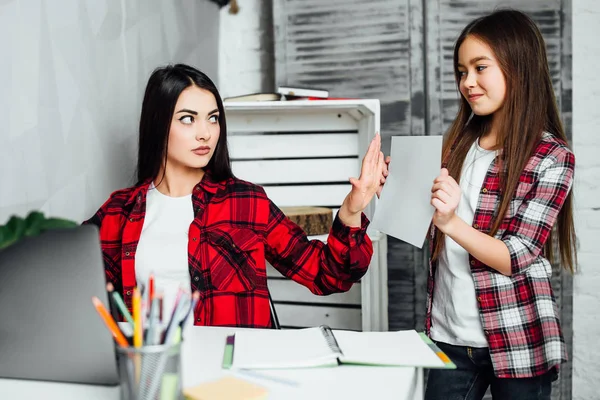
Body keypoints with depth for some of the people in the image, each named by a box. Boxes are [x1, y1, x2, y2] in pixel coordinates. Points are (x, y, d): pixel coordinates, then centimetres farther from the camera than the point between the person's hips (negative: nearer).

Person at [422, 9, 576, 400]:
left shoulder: (552, 157, -9)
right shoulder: (459, 144, 6)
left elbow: (515, 258, -15)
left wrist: (450, 222, -29)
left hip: (516, 341, -4)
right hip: (449, 335, 5)